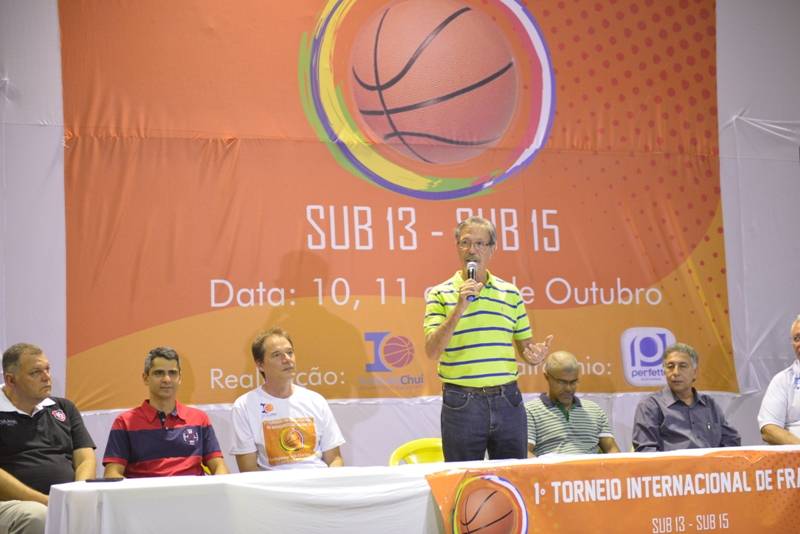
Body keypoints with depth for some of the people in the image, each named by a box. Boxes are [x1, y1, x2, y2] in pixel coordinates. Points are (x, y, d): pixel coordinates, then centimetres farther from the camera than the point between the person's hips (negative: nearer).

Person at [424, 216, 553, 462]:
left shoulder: (511, 294, 10)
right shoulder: (440, 294, 1)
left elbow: (524, 346, 15)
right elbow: (432, 351, -10)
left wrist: (534, 354, -9)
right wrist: (459, 309, -17)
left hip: (507, 400, 3)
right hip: (462, 402, -3)